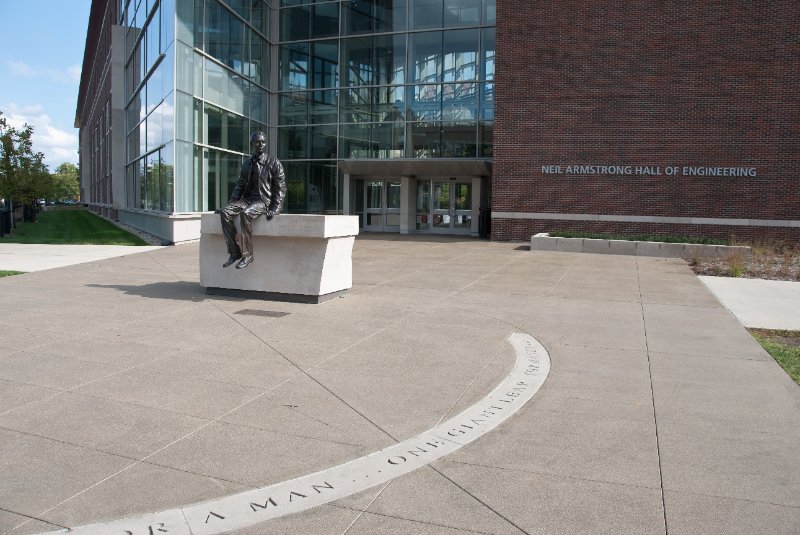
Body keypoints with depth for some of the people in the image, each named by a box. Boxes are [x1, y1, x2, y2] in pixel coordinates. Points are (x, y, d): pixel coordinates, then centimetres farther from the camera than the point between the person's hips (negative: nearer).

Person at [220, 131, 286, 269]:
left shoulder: (274, 162, 2)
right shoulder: (247, 164, 17)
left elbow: (280, 188, -3)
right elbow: (239, 185, 18)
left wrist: (275, 209, -16)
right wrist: (232, 202, 2)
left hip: (264, 200, -5)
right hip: (248, 199, 6)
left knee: (246, 213, -36)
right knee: (225, 212, -22)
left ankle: (247, 255, -29)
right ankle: (234, 251, -17)